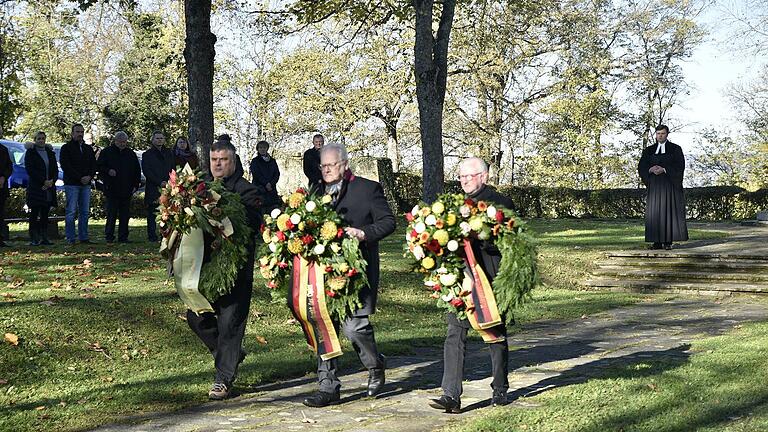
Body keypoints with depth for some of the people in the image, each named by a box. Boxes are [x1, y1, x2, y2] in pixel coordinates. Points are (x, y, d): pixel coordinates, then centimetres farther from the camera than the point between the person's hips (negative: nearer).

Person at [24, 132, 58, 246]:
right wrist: (43, 181, -14)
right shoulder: (30, 153, 2)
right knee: (34, 214, -5)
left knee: (45, 214, 4)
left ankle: (44, 238, 6)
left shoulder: (50, 152, 16)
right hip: (35, 188, -4)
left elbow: (55, 169, 14)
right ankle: (34, 239, -4)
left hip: (49, 188, 4)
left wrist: (52, 181, -5)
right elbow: (30, 170, -7)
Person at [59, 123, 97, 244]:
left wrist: (89, 176, -5)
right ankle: (70, 238, -4)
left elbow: (94, 165, 16)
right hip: (72, 184, -5)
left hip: (86, 184, 5)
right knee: (71, 212, -6)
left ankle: (83, 237, 9)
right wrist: (80, 178, -13)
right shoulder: (66, 148, 2)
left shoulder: (88, 148, 18)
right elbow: (65, 166, -7)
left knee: (85, 212, 5)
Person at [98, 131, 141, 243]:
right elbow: (99, 166, 5)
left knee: (125, 214, 4)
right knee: (111, 214, -3)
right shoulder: (106, 152, 5)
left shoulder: (131, 154, 13)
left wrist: (136, 185, 8)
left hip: (126, 190, 3)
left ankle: (123, 236, 10)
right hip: (111, 189, -3)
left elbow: (137, 170, 18)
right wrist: (108, 171, -14)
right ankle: (109, 236, 3)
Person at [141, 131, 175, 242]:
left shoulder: (169, 153, 18)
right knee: (152, 214, -1)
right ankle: (152, 235, 2)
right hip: (153, 189, -3)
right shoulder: (147, 155, 6)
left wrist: (169, 182, 0)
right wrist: (159, 182, -11)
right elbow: (147, 171, -3)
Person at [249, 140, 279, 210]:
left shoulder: (272, 161, 17)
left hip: (272, 189, 3)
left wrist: (271, 184, -8)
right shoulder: (255, 161, 6)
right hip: (259, 188, -3)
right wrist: (266, 184, -13)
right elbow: (256, 174, -4)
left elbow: (277, 174, 9)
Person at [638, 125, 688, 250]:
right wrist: (650, 170, -13)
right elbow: (641, 167, 8)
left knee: (669, 210, -6)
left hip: (669, 184, -3)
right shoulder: (649, 150, 14)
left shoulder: (675, 149, 5)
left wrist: (664, 169, -17)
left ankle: (668, 241, -6)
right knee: (654, 212, -2)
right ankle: (657, 242, -1)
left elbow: (680, 166, -5)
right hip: (654, 184, 3)